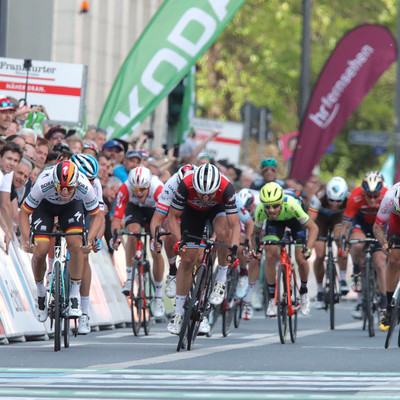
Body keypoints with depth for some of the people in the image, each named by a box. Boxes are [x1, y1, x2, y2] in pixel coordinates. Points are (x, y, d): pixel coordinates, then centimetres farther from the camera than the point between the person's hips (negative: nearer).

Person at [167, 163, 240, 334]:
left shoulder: (226, 188, -39)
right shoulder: (186, 185, -38)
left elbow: (234, 225, -37)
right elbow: (173, 216, -25)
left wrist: (233, 251, -50)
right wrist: (178, 242, -38)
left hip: (218, 208, -1)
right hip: (193, 211, 1)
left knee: (223, 233, -34)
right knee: (187, 259, -4)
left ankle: (221, 280, -13)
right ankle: (178, 312, 7)